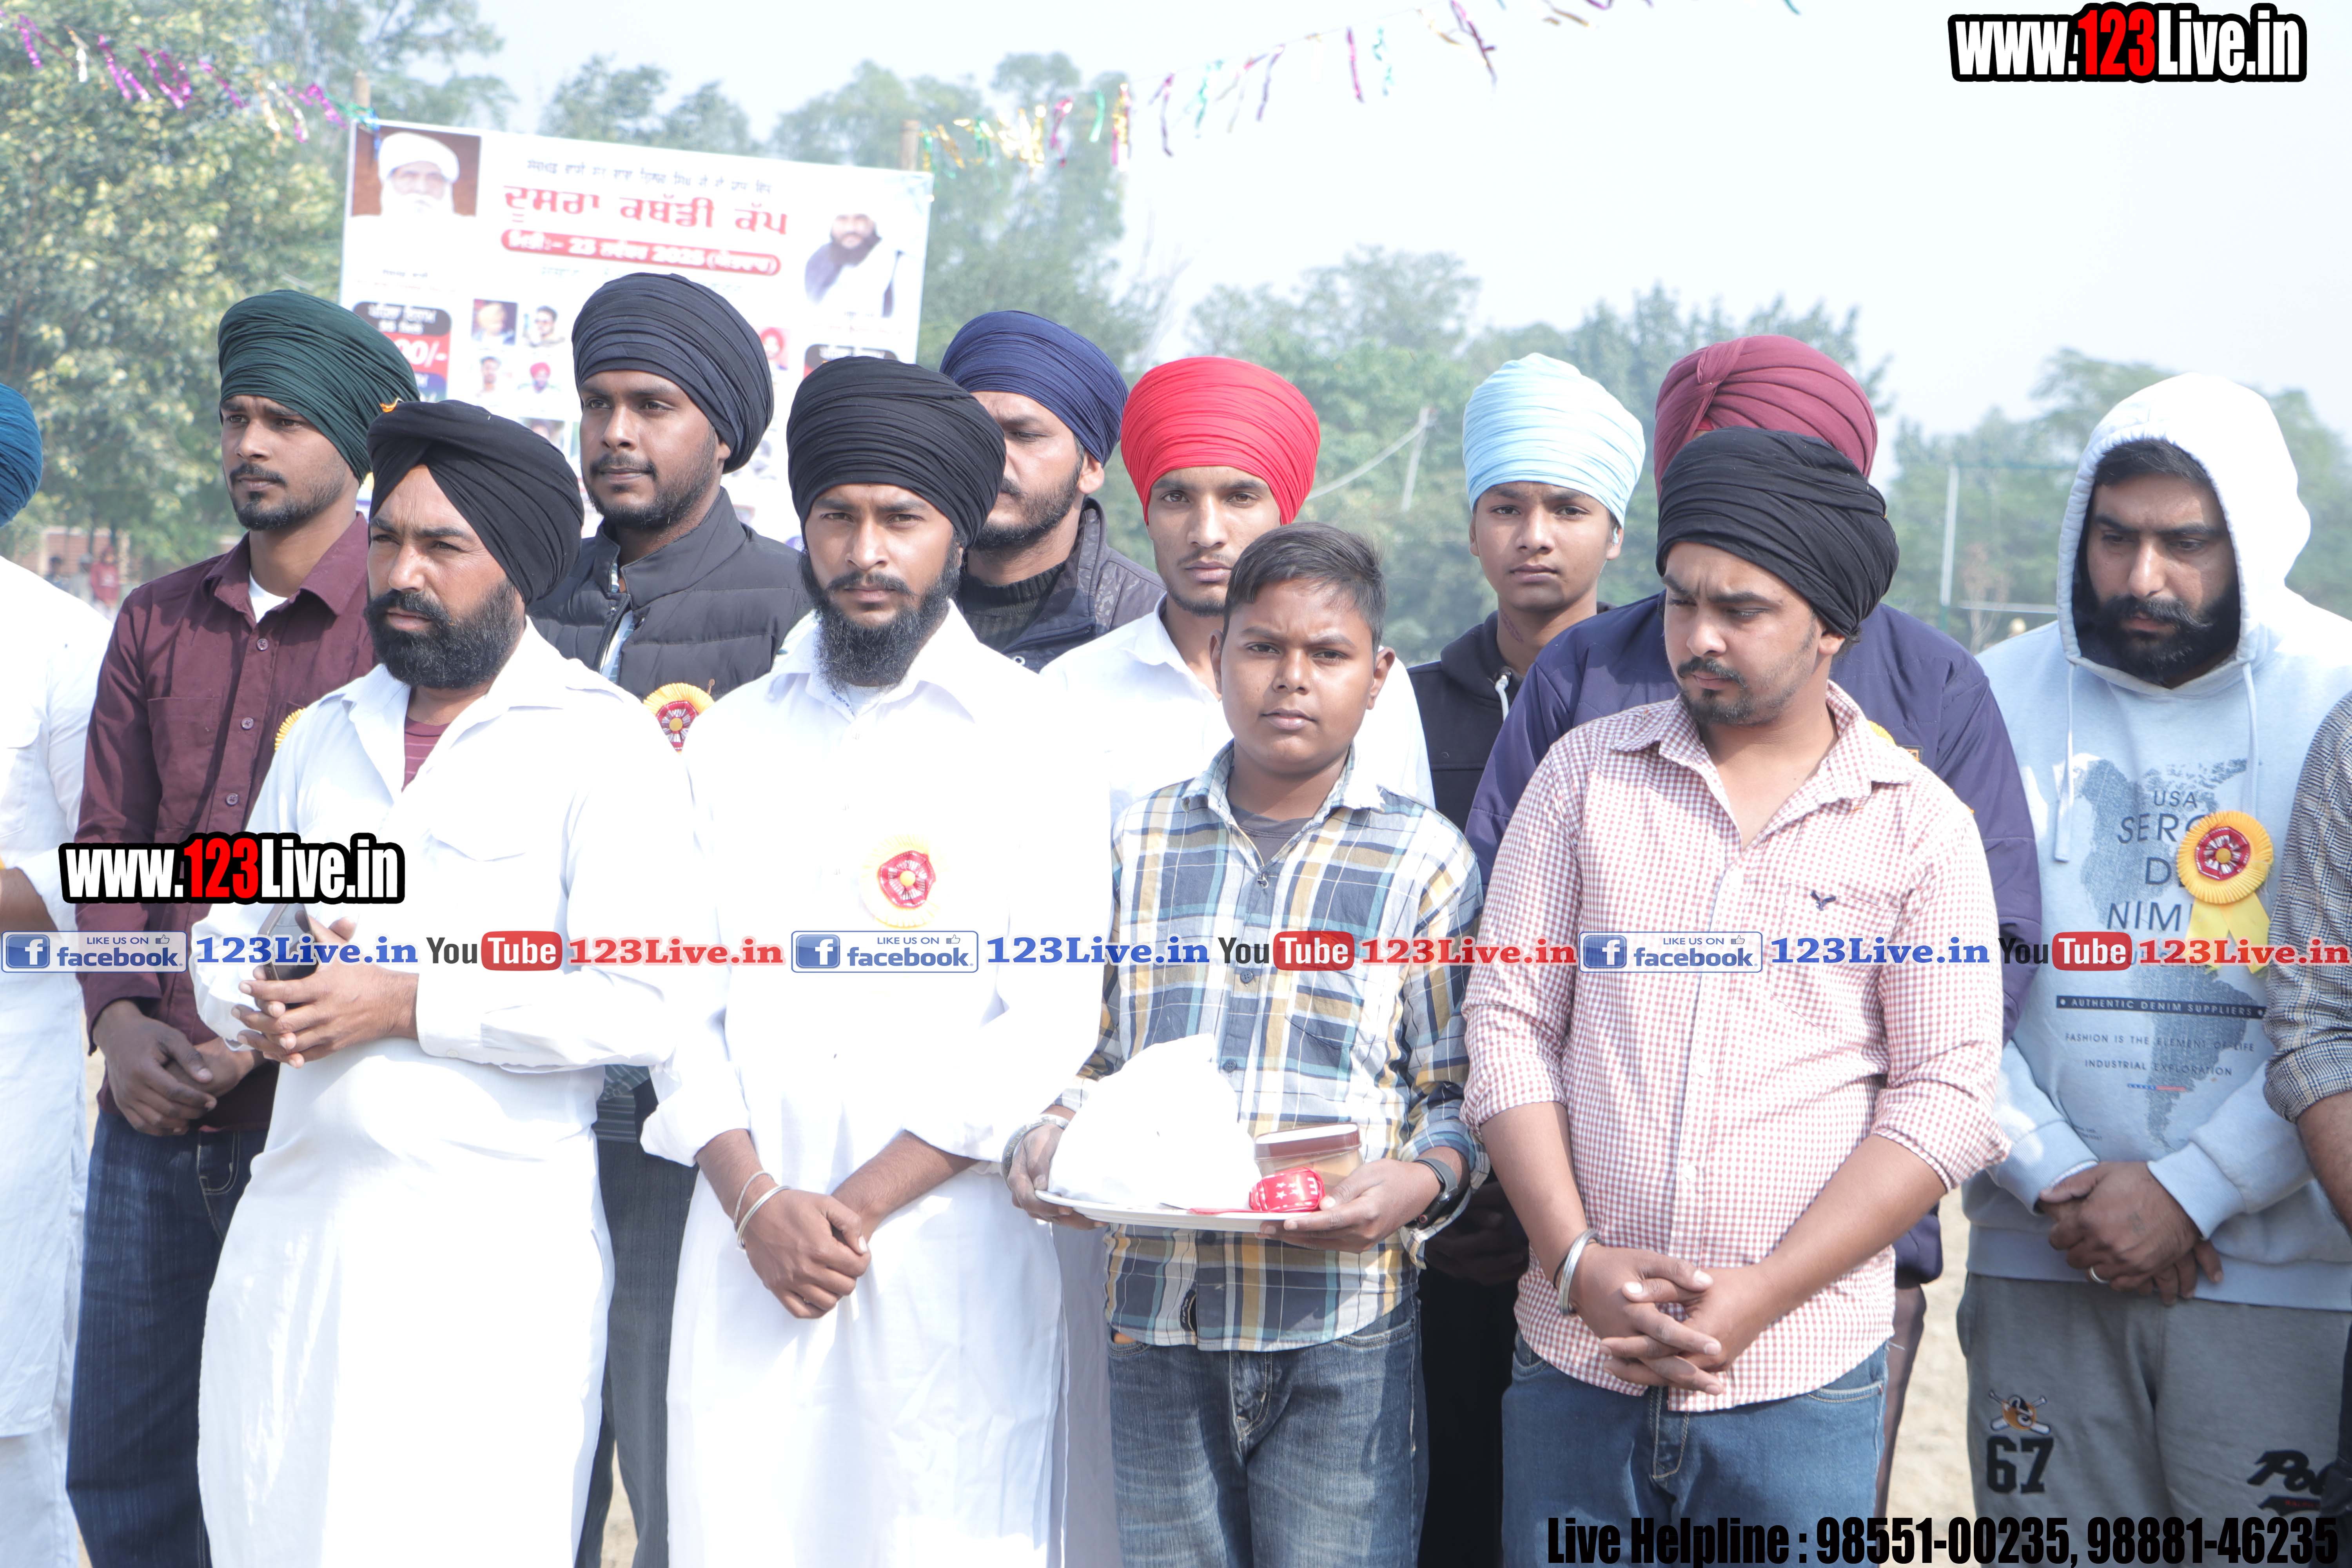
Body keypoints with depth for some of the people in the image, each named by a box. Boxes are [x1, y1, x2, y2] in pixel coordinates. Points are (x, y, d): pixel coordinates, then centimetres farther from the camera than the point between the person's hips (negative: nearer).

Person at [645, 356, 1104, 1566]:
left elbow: (1050, 1022, -6)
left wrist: (863, 1203, -9)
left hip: (949, 1247, -3)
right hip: (748, 1243, 3)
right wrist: (755, 1200, -7)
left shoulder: (1026, 739, 1)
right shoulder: (734, 737, 12)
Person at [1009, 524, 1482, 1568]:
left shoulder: (1425, 860, 2)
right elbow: (1088, 1049, 14)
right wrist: (1042, 1140, -5)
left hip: (1344, 1332, -2)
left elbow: (1459, 1093, 2)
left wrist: (1417, 1185, -17)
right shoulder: (1139, 843, 9)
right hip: (1157, 1320, 3)